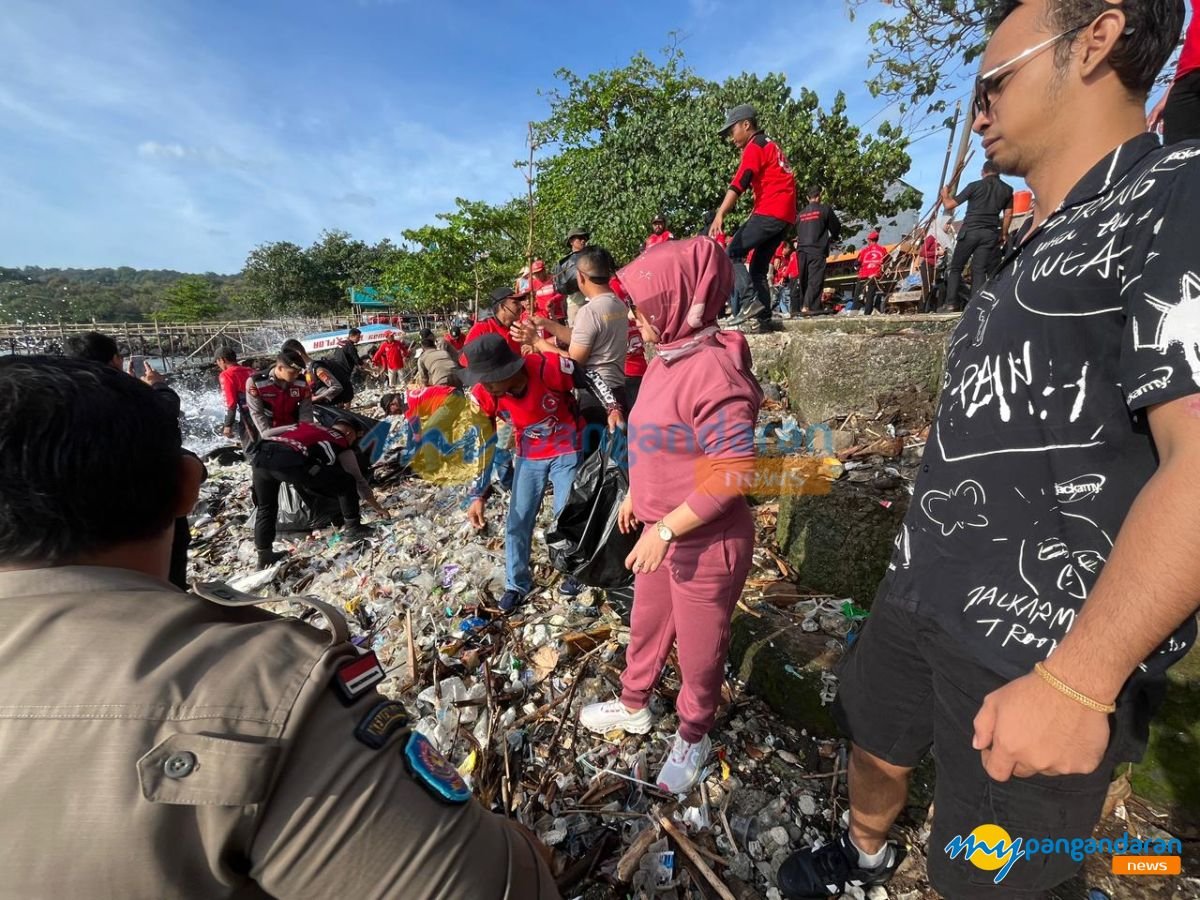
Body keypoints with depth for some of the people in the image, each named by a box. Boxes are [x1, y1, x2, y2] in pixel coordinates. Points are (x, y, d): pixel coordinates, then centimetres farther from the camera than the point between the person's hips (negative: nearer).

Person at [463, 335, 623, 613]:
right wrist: (478, 496, -11)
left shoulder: (550, 366, -31)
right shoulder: (483, 395, -21)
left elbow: (590, 378, -10)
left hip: (567, 451, -3)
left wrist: (612, 408, -22)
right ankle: (517, 583, 26)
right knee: (517, 521, 5)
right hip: (529, 457, 3)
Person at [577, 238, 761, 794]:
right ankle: (634, 706, 52)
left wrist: (666, 528, -25)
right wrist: (637, 495, 20)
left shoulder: (714, 369, -26)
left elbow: (733, 471, -28)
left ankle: (693, 738, 43)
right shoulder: (668, 360, 3)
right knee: (646, 626, 26)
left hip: (707, 543, -8)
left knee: (699, 649, 16)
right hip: (661, 531, 9)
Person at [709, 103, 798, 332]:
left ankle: (751, 302, -22)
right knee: (758, 267, 10)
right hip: (786, 215, 9)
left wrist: (720, 215, -28)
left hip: (770, 211, -9)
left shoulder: (755, 146, -3)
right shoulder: (770, 146, 28)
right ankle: (764, 318, 4)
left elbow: (739, 183, -18)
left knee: (733, 253, -8)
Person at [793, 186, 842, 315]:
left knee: (801, 280, 10)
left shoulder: (800, 213, 15)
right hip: (817, 250, -5)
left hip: (801, 250, 5)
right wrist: (834, 238, 29)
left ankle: (797, 308, 9)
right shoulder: (825, 208, 3)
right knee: (815, 280, -11)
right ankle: (807, 306, -26)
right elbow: (836, 228, 10)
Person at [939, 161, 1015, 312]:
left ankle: (951, 303, -9)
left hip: (970, 231, -3)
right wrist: (1004, 234, 22)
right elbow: (1008, 215, 10)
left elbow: (949, 205, 1)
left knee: (955, 267, 1)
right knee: (980, 270, 1)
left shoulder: (975, 186, 1)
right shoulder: (1007, 189, 12)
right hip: (990, 233, 3)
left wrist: (945, 194, 21)